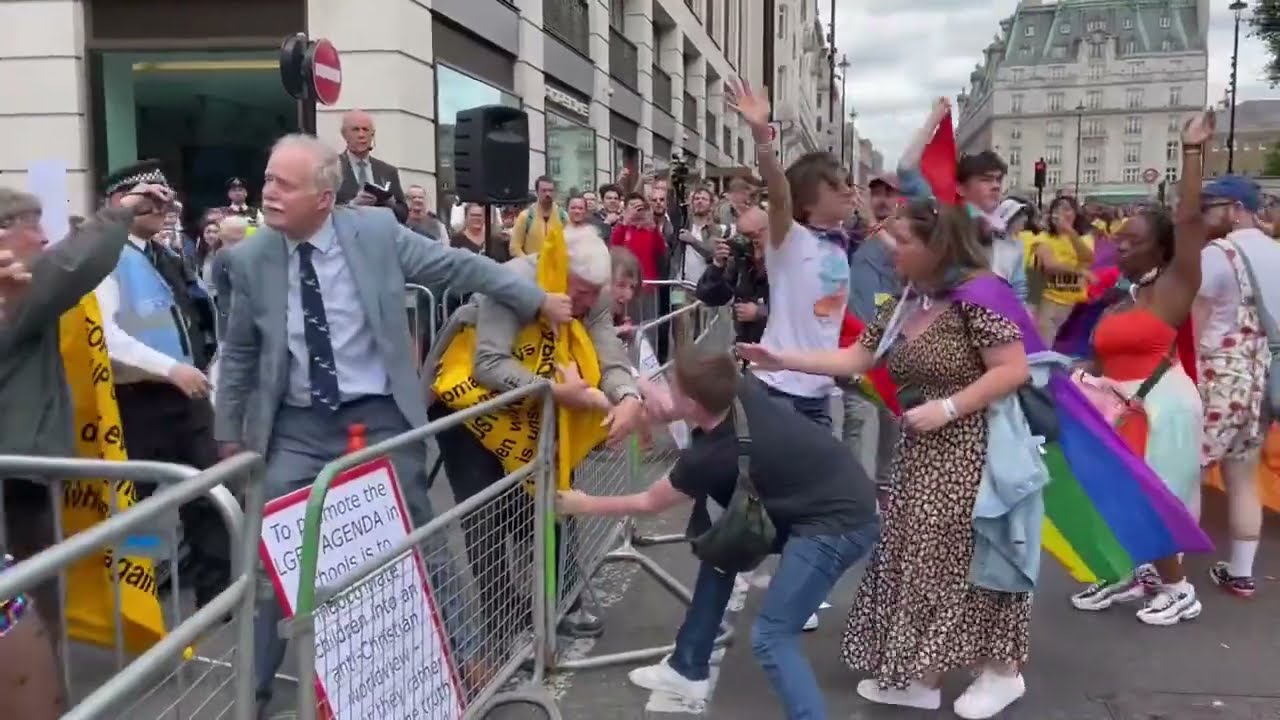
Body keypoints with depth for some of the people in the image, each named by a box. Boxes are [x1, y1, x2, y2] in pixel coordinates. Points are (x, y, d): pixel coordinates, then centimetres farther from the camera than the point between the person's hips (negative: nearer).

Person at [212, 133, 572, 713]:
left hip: (380, 416, -1)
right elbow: (239, 354, 8)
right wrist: (229, 431, 12)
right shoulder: (249, 259, -4)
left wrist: (536, 300, 5)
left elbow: (461, 268, 0)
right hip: (296, 427, 2)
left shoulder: (377, 231, -10)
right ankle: (252, 686, 22)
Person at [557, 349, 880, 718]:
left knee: (770, 637, -12)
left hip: (838, 524, -9)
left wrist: (584, 505, 12)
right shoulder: (743, 389, -8)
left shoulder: (710, 457, -23)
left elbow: (649, 503, -2)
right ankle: (688, 669, 30)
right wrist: (670, 412, 5)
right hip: (824, 497, 9)